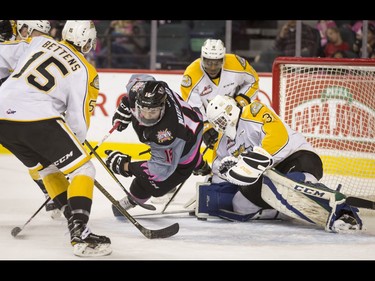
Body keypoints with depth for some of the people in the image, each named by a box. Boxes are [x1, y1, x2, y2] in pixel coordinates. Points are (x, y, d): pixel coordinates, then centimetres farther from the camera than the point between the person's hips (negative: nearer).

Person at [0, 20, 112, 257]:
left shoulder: (40, 41, 17)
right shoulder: (86, 73, 6)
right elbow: (78, 120, 5)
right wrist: (77, 144, 21)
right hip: (38, 119, -6)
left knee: (47, 167, 27)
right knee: (83, 169, 1)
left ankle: (75, 220, 24)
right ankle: (80, 235, -14)